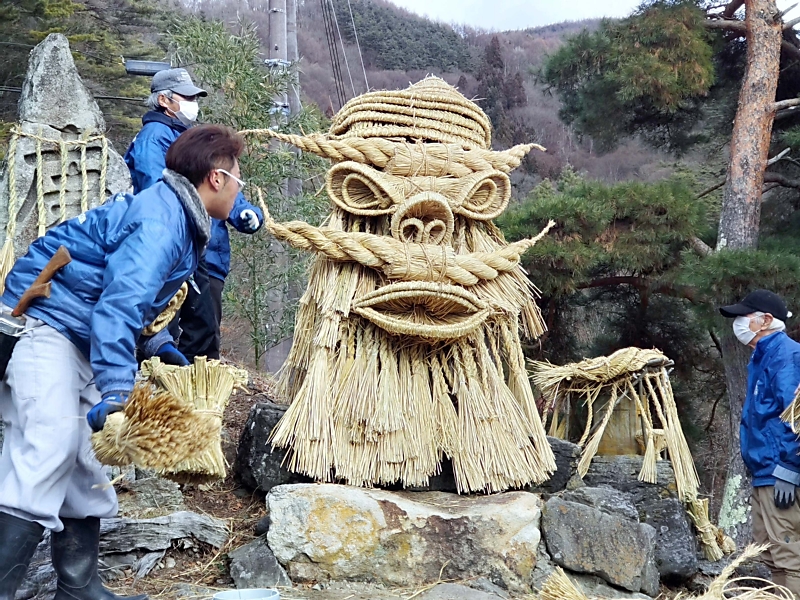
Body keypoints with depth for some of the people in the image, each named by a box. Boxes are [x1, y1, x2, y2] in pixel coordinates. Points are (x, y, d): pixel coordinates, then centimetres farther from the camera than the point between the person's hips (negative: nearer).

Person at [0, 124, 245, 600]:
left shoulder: (175, 216, 12)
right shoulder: (159, 221, -20)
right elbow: (120, 303, -32)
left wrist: (157, 342, 19)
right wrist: (115, 390, -35)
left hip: (75, 341, 11)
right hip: (41, 324, -10)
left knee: (82, 466, 11)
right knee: (50, 447, -22)